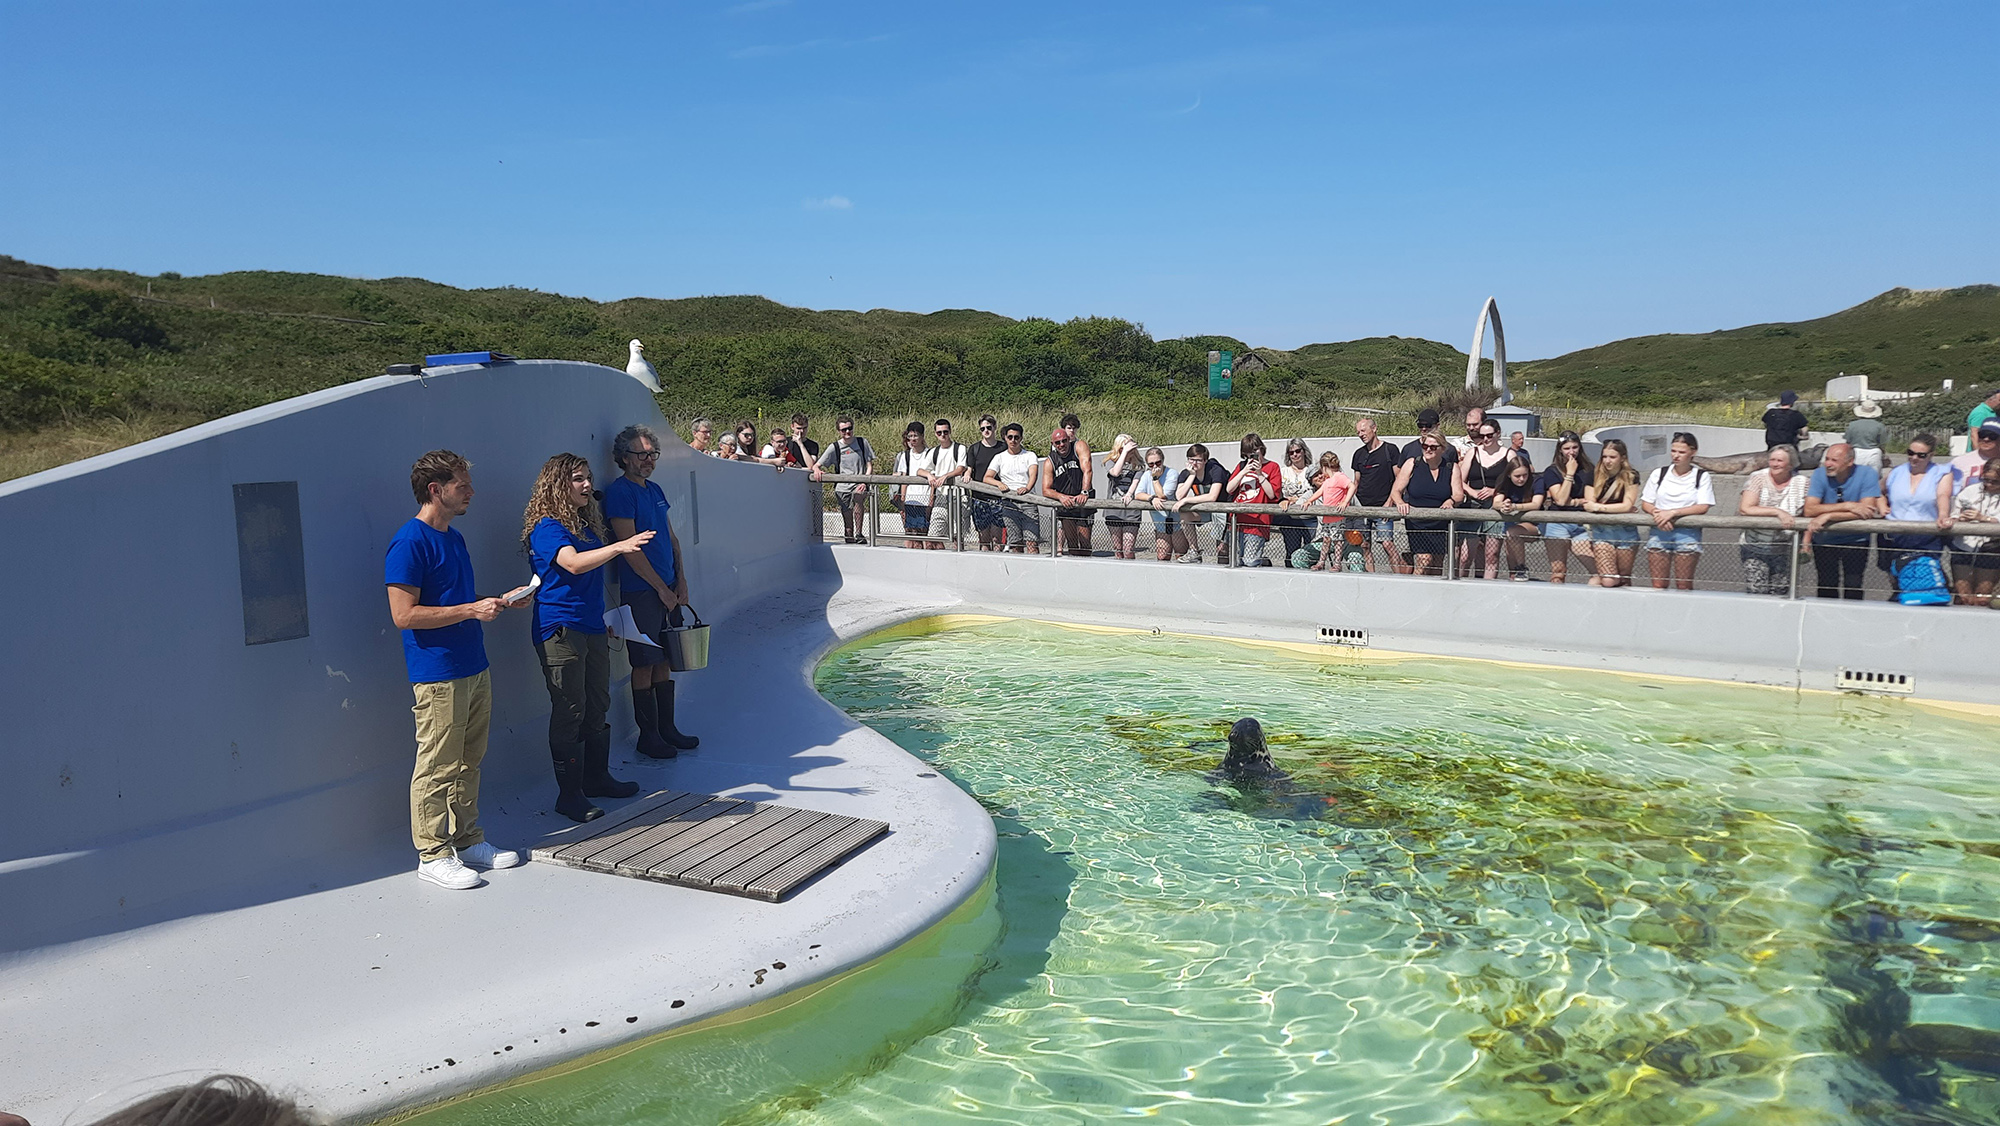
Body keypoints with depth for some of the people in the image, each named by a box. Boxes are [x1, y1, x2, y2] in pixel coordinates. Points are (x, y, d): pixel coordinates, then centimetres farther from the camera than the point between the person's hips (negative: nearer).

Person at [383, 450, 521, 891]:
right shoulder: (409, 543, -13)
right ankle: (433, 854, 9)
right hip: (437, 676, -9)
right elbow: (404, 614, -19)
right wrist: (471, 610, -19)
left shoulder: (454, 538, 15)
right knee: (438, 767, -1)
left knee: (468, 762, 15)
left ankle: (468, 840, 25)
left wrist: (499, 603, 11)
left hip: (474, 668, 9)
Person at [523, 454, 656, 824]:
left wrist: (603, 620, 26)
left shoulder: (587, 523, 15)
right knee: (569, 711, -4)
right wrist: (619, 546, -41)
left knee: (597, 706, 15)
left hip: (592, 627, 9)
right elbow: (573, 563, -30)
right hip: (560, 630, -8)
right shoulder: (547, 527, -12)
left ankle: (596, 778, 29)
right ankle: (569, 794, 4)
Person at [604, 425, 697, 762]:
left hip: (667, 590, 8)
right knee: (644, 664, 0)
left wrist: (680, 581, 7)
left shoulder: (655, 490, 14)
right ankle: (648, 736, 9)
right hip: (640, 592, -8)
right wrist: (662, 588, -13)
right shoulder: (619, 492, -11)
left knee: (665, 660, 12)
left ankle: (667, 728, 21)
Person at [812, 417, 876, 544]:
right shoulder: (834, 447, 5)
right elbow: (816, 465, 5)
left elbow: (870, 466, 6)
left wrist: (864, 482, -10)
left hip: (860, 485, -1)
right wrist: (817, 470, -21)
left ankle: (859, 535, -29)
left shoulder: (862, 442, 7)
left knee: (857, 497, -35)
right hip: (842, 487, 1)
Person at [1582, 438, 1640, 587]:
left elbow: (1627, 506, -9)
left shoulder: (1631, 477, 0)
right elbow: (1588, 506, -5)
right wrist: (1617, 508, -11)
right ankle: (1595, 579, 19)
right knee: (1608, 581, -11)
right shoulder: (1595, 477, 3)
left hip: (1626, 531, 0)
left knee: (1624, 579, 7)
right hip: (1601, 529, 0)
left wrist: (1599, 507, -12)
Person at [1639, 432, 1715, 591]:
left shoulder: (1702, 476, 6)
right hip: (1659, 531, 2)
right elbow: (1645, 504, 9)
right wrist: (1657, 514, -12)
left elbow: (1703, 507, -6)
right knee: (1658, 585, -3)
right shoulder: (1659, 473, 13)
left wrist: (1672, 512, -15)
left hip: (1687, 532, -2)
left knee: (1684, 586, -4)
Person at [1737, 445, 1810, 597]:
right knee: (1756, 592, -11)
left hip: (1785, 550, 2)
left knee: (1781, 595, 3)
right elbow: (1744, 509, -14)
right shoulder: (1758, 478, -3)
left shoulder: (1801, 483, 2)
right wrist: (1777, 512, -20)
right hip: (1755, 547, -2)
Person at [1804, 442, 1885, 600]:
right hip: (1824, 541, 1)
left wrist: (1828, 516, -27)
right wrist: (1848, 506, -25)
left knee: (1853, 589, -5)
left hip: (1855, 541, -1)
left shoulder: (1867, 474, -11)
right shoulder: (1820, 474, -8)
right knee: (1827, 589, 2)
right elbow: (1809, 510, -19)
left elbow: (1869, 512, -22)